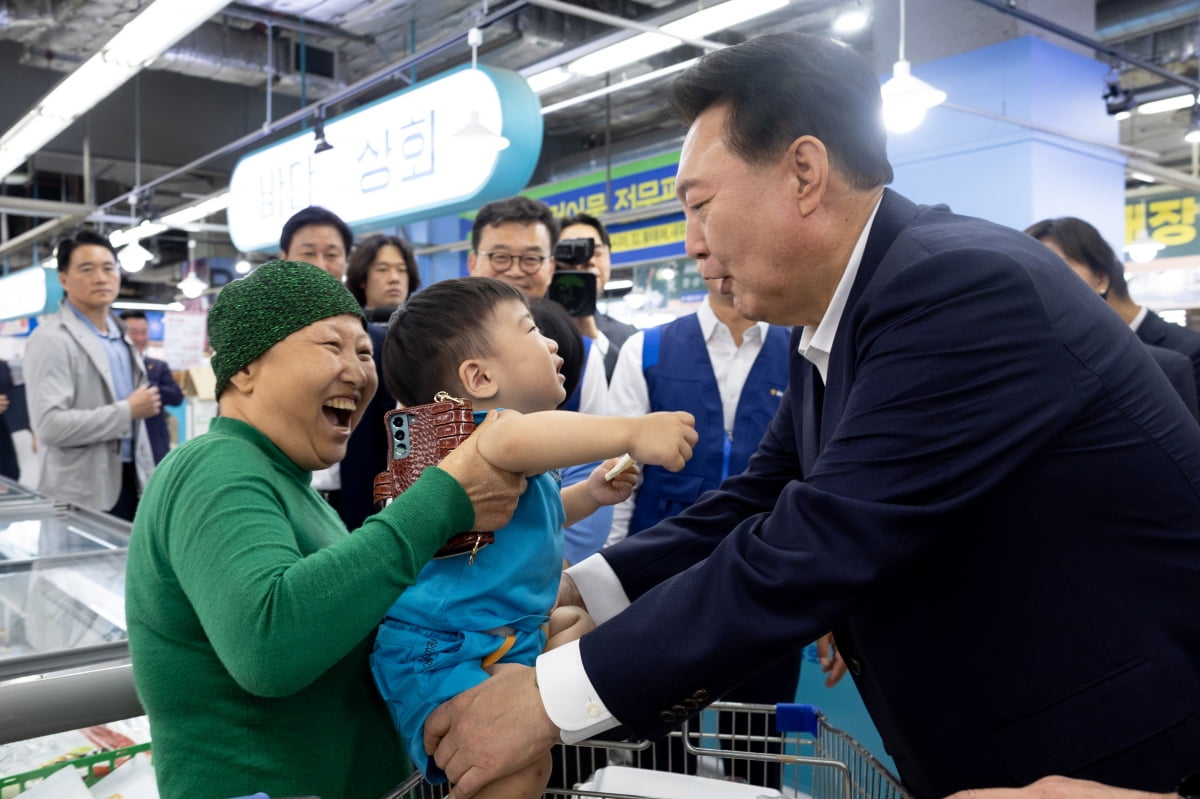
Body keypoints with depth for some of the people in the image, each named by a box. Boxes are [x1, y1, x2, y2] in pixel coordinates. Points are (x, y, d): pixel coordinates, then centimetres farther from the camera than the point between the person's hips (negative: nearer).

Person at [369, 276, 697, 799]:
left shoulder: (527, 465, 16)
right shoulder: (471, 430, -19)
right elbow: (509, 440, -45)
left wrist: (588, 495, 22)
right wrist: (631, 432, -47)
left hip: (510, 634, 11)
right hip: (442, 654, -11)